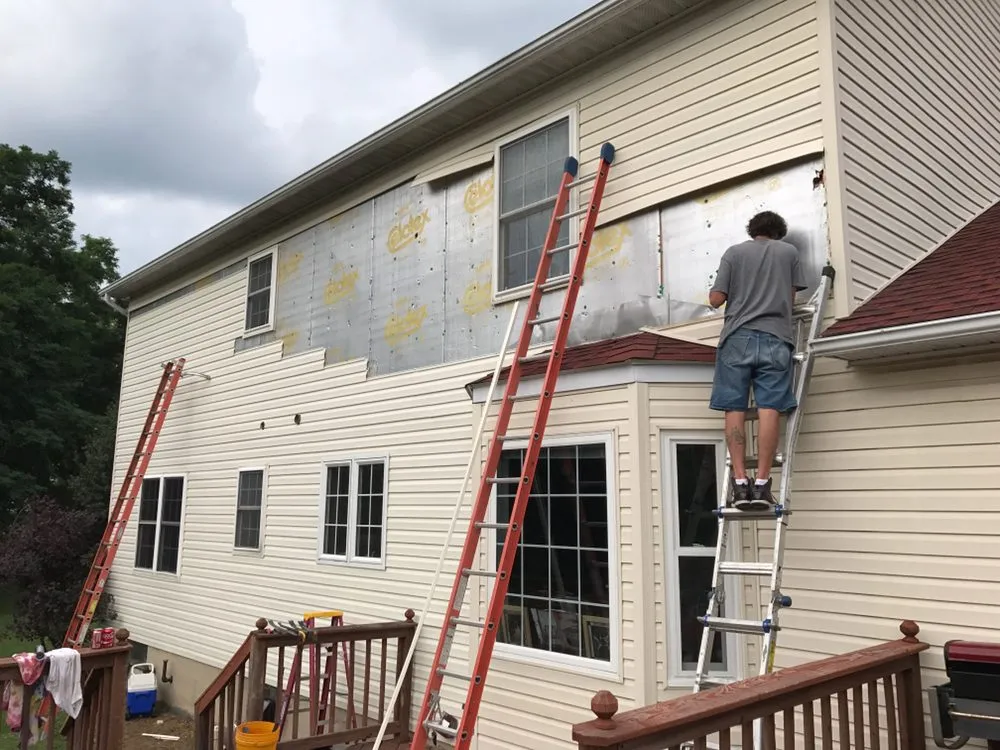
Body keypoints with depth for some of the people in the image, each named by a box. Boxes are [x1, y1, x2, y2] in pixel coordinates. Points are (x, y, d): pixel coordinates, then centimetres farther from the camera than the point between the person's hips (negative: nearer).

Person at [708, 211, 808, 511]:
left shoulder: (734, 252, 11)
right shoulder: (789, 251, 15)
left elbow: (716, 299, 4)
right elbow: (791, 297, 19)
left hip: (737, 337, 0)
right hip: (775, 338, 0)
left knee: (735, 409, -1)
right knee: (769, 409, -5)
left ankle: (740, 482, -7)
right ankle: (762, 483, -11)